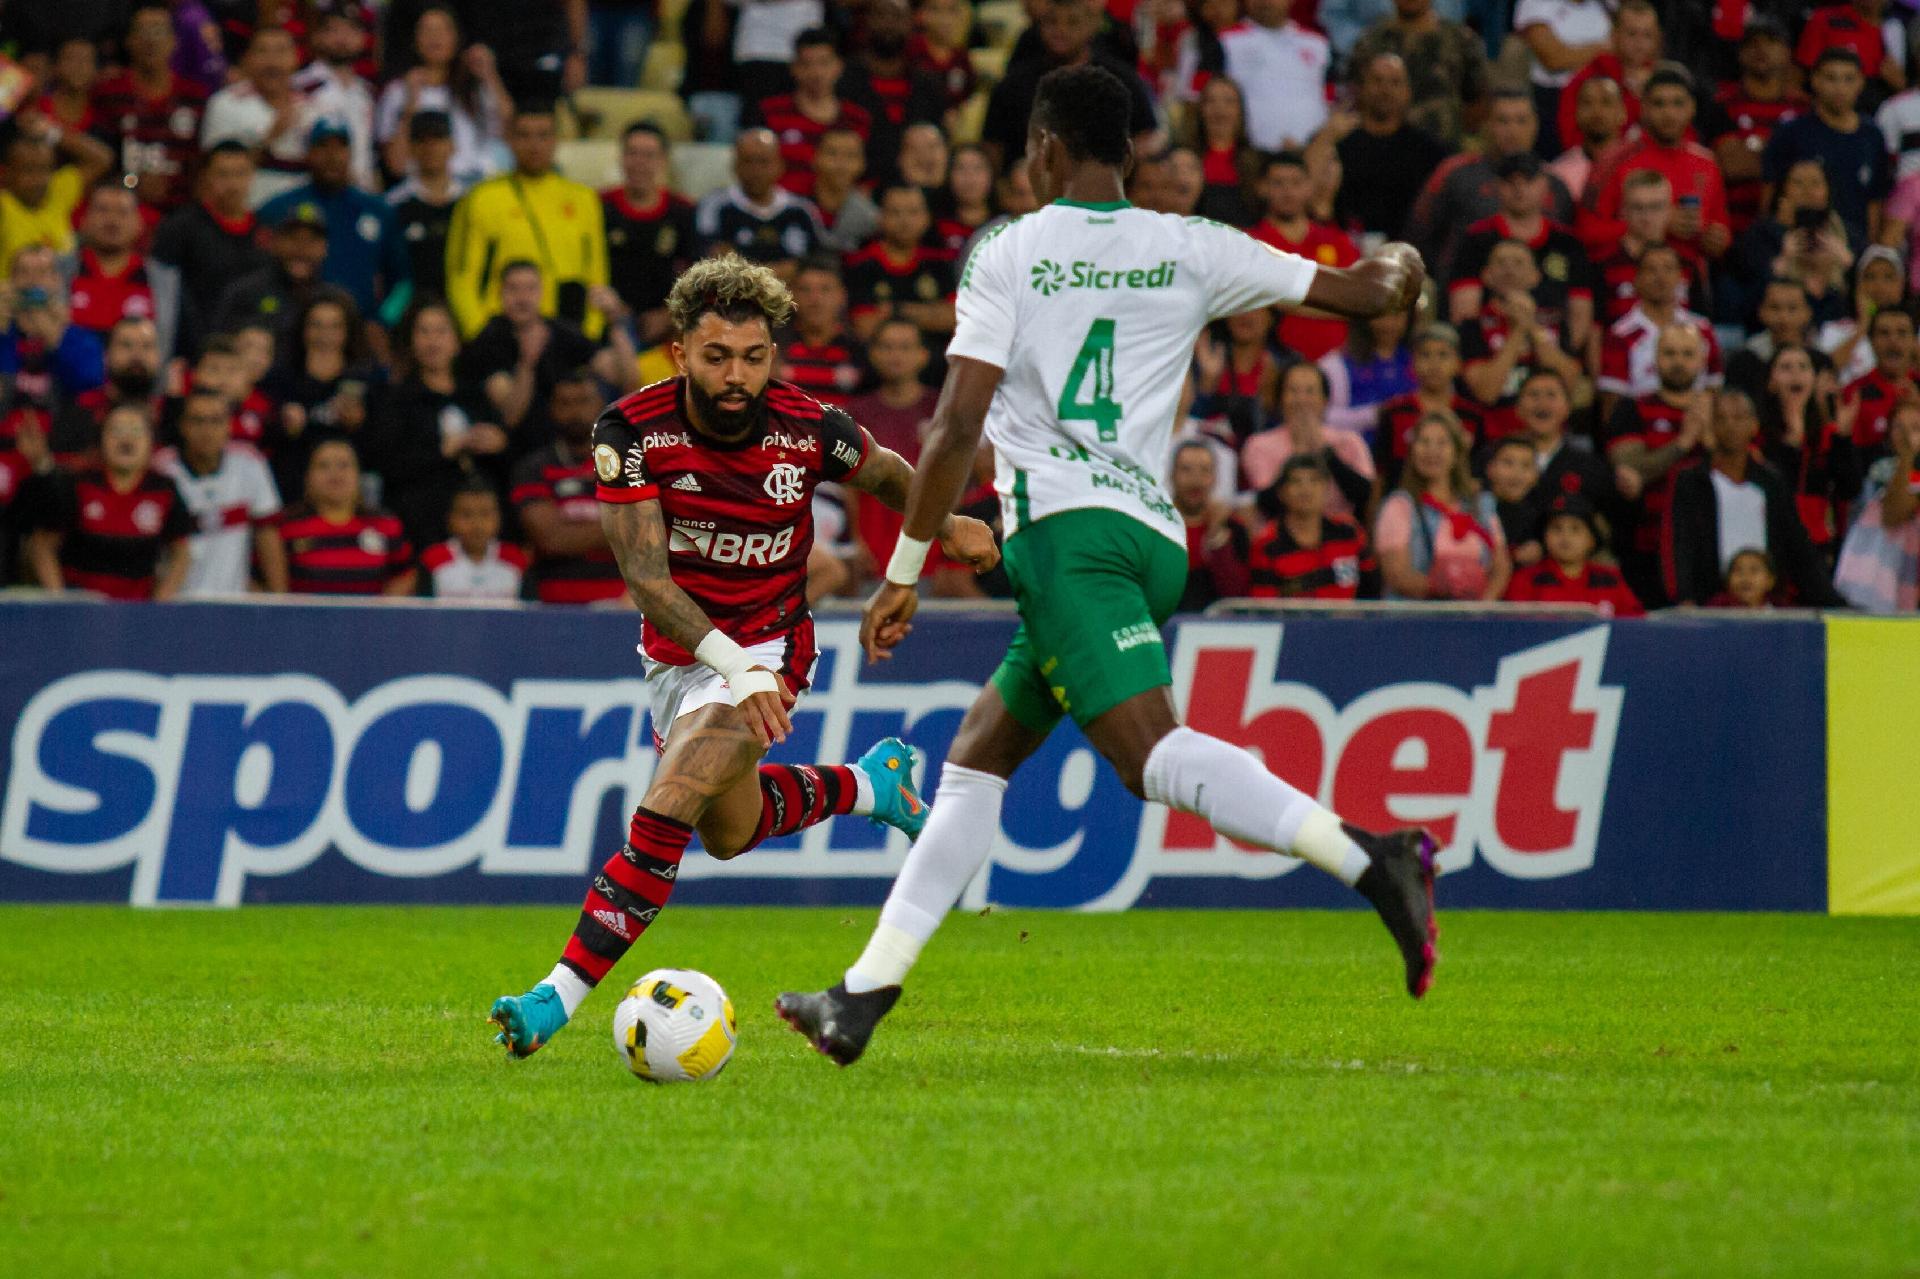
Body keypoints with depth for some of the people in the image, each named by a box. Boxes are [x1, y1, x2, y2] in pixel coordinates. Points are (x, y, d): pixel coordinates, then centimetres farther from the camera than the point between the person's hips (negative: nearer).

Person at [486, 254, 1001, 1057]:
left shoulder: (808, 431, -18)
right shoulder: (631, 431, -22)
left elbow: (884, 473, 6)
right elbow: (645, 575, -27)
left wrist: (948, 524, -12)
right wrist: (734, 663, -40)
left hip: (766, 646, -4)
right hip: (676, 650, 4)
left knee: (666, 812, -23)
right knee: (729, 831, 23)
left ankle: (562, 994, -23)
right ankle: (868, 785, 48)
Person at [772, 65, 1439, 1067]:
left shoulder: (1008, 253, 2)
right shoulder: (1189, 250, 13)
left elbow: (958, 428, -5)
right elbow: (1356, 292, 16)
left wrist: (903, 572, 2)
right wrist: (1397, 266, 41)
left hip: (1063, 529, -7)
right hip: (1157, 541, 7)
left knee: (1150, 750, -23)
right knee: (976, 759, 16)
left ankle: (1370, 859, -42)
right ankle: (865, 994, 14)